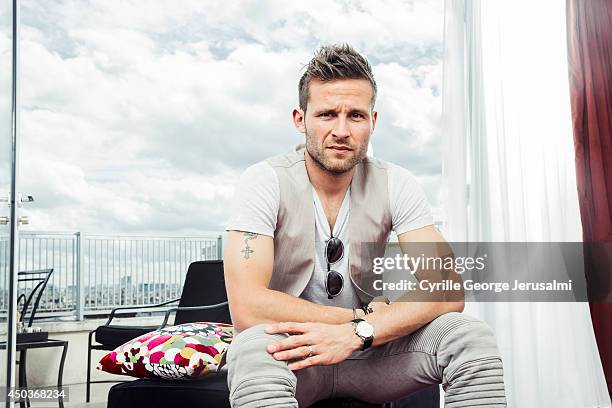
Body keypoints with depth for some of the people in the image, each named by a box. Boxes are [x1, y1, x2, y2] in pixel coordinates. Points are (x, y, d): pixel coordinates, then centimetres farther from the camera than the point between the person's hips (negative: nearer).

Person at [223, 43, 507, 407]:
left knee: (471, 335, -20)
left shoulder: (395, 185, -7)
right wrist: (370, 315, -20)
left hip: (368, 349, 3)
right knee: (254, 352, -37)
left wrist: (358, 332, -29)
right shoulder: (265, 182, -16)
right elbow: (247, 307, -26)